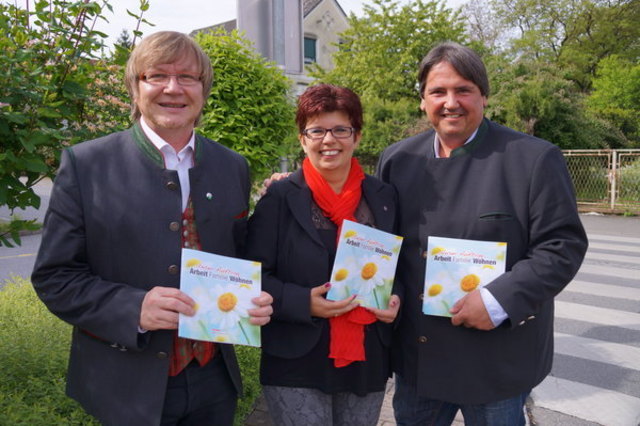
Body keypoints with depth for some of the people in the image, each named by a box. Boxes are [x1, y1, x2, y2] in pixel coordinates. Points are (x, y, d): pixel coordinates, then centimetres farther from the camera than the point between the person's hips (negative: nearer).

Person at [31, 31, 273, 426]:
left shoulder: (233, 167, 2)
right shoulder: (85, 164, -8)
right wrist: (134, 308, -22)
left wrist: (254, 300, -9)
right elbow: (54, 276, -7)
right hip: (130, 387, -3)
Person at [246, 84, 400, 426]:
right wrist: (304, 303, -20)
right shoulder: (280, 198, -6)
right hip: (297, 368, -3)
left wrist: (396, 299, -7)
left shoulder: (383, 197, 5)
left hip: (368, 365, 4)